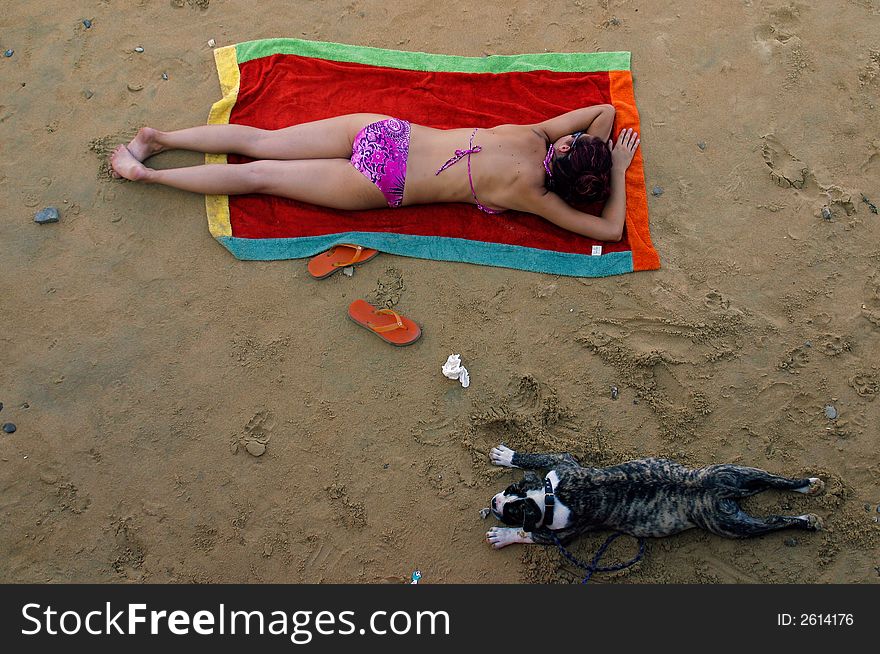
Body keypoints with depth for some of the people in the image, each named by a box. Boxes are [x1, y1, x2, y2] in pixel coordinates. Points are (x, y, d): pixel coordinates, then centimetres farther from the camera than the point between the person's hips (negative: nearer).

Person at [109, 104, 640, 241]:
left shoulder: (533, 133, 5)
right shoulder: (531, 192, -11)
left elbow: (604, 109, 20)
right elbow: (610, 229, -6)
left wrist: (597, 154, 11)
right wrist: (618, 171, 5)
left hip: (383, 129, 5)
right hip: (382, 184, -5)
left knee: (260, 143, 12)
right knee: (261, 177, 3)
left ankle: (159, 138, 18)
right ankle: (148, 174, 9)